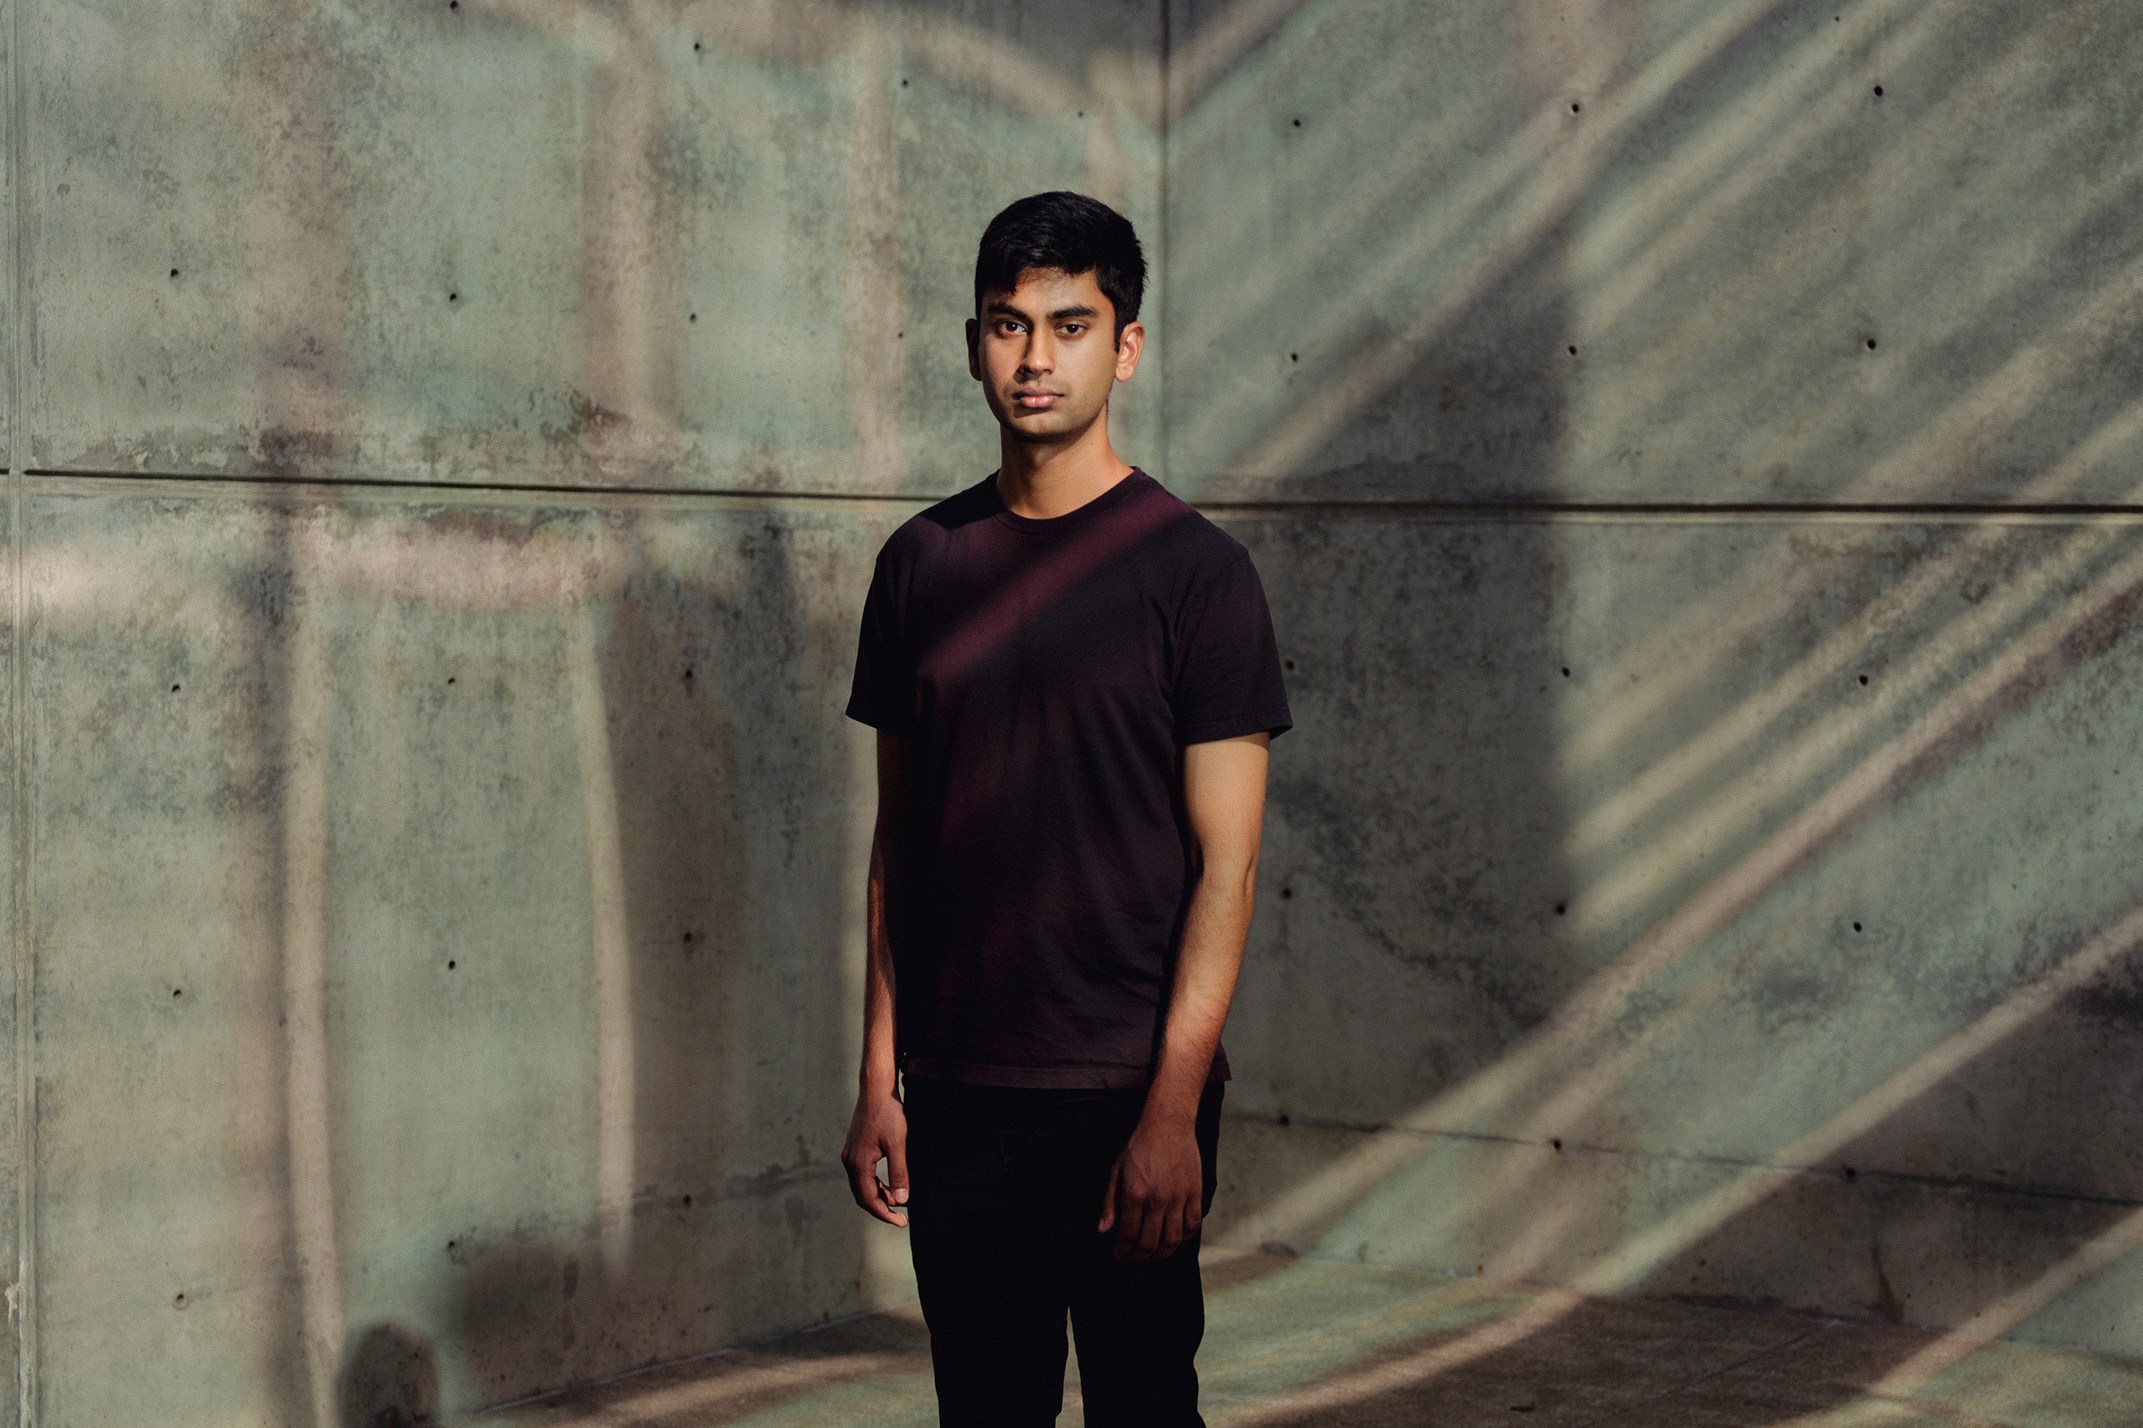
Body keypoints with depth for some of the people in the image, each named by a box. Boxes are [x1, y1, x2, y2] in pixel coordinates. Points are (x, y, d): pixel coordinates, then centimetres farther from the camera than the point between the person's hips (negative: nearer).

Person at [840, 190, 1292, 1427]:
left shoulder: (1195, 569, -5)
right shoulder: (925, 562, 8)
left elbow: (1225, 864, -8)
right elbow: (899, 839, 11)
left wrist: (1171, 1109, -15)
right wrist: (881, 1077, 6)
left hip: (1124, 1096, -4)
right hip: (959, 1093, 4)